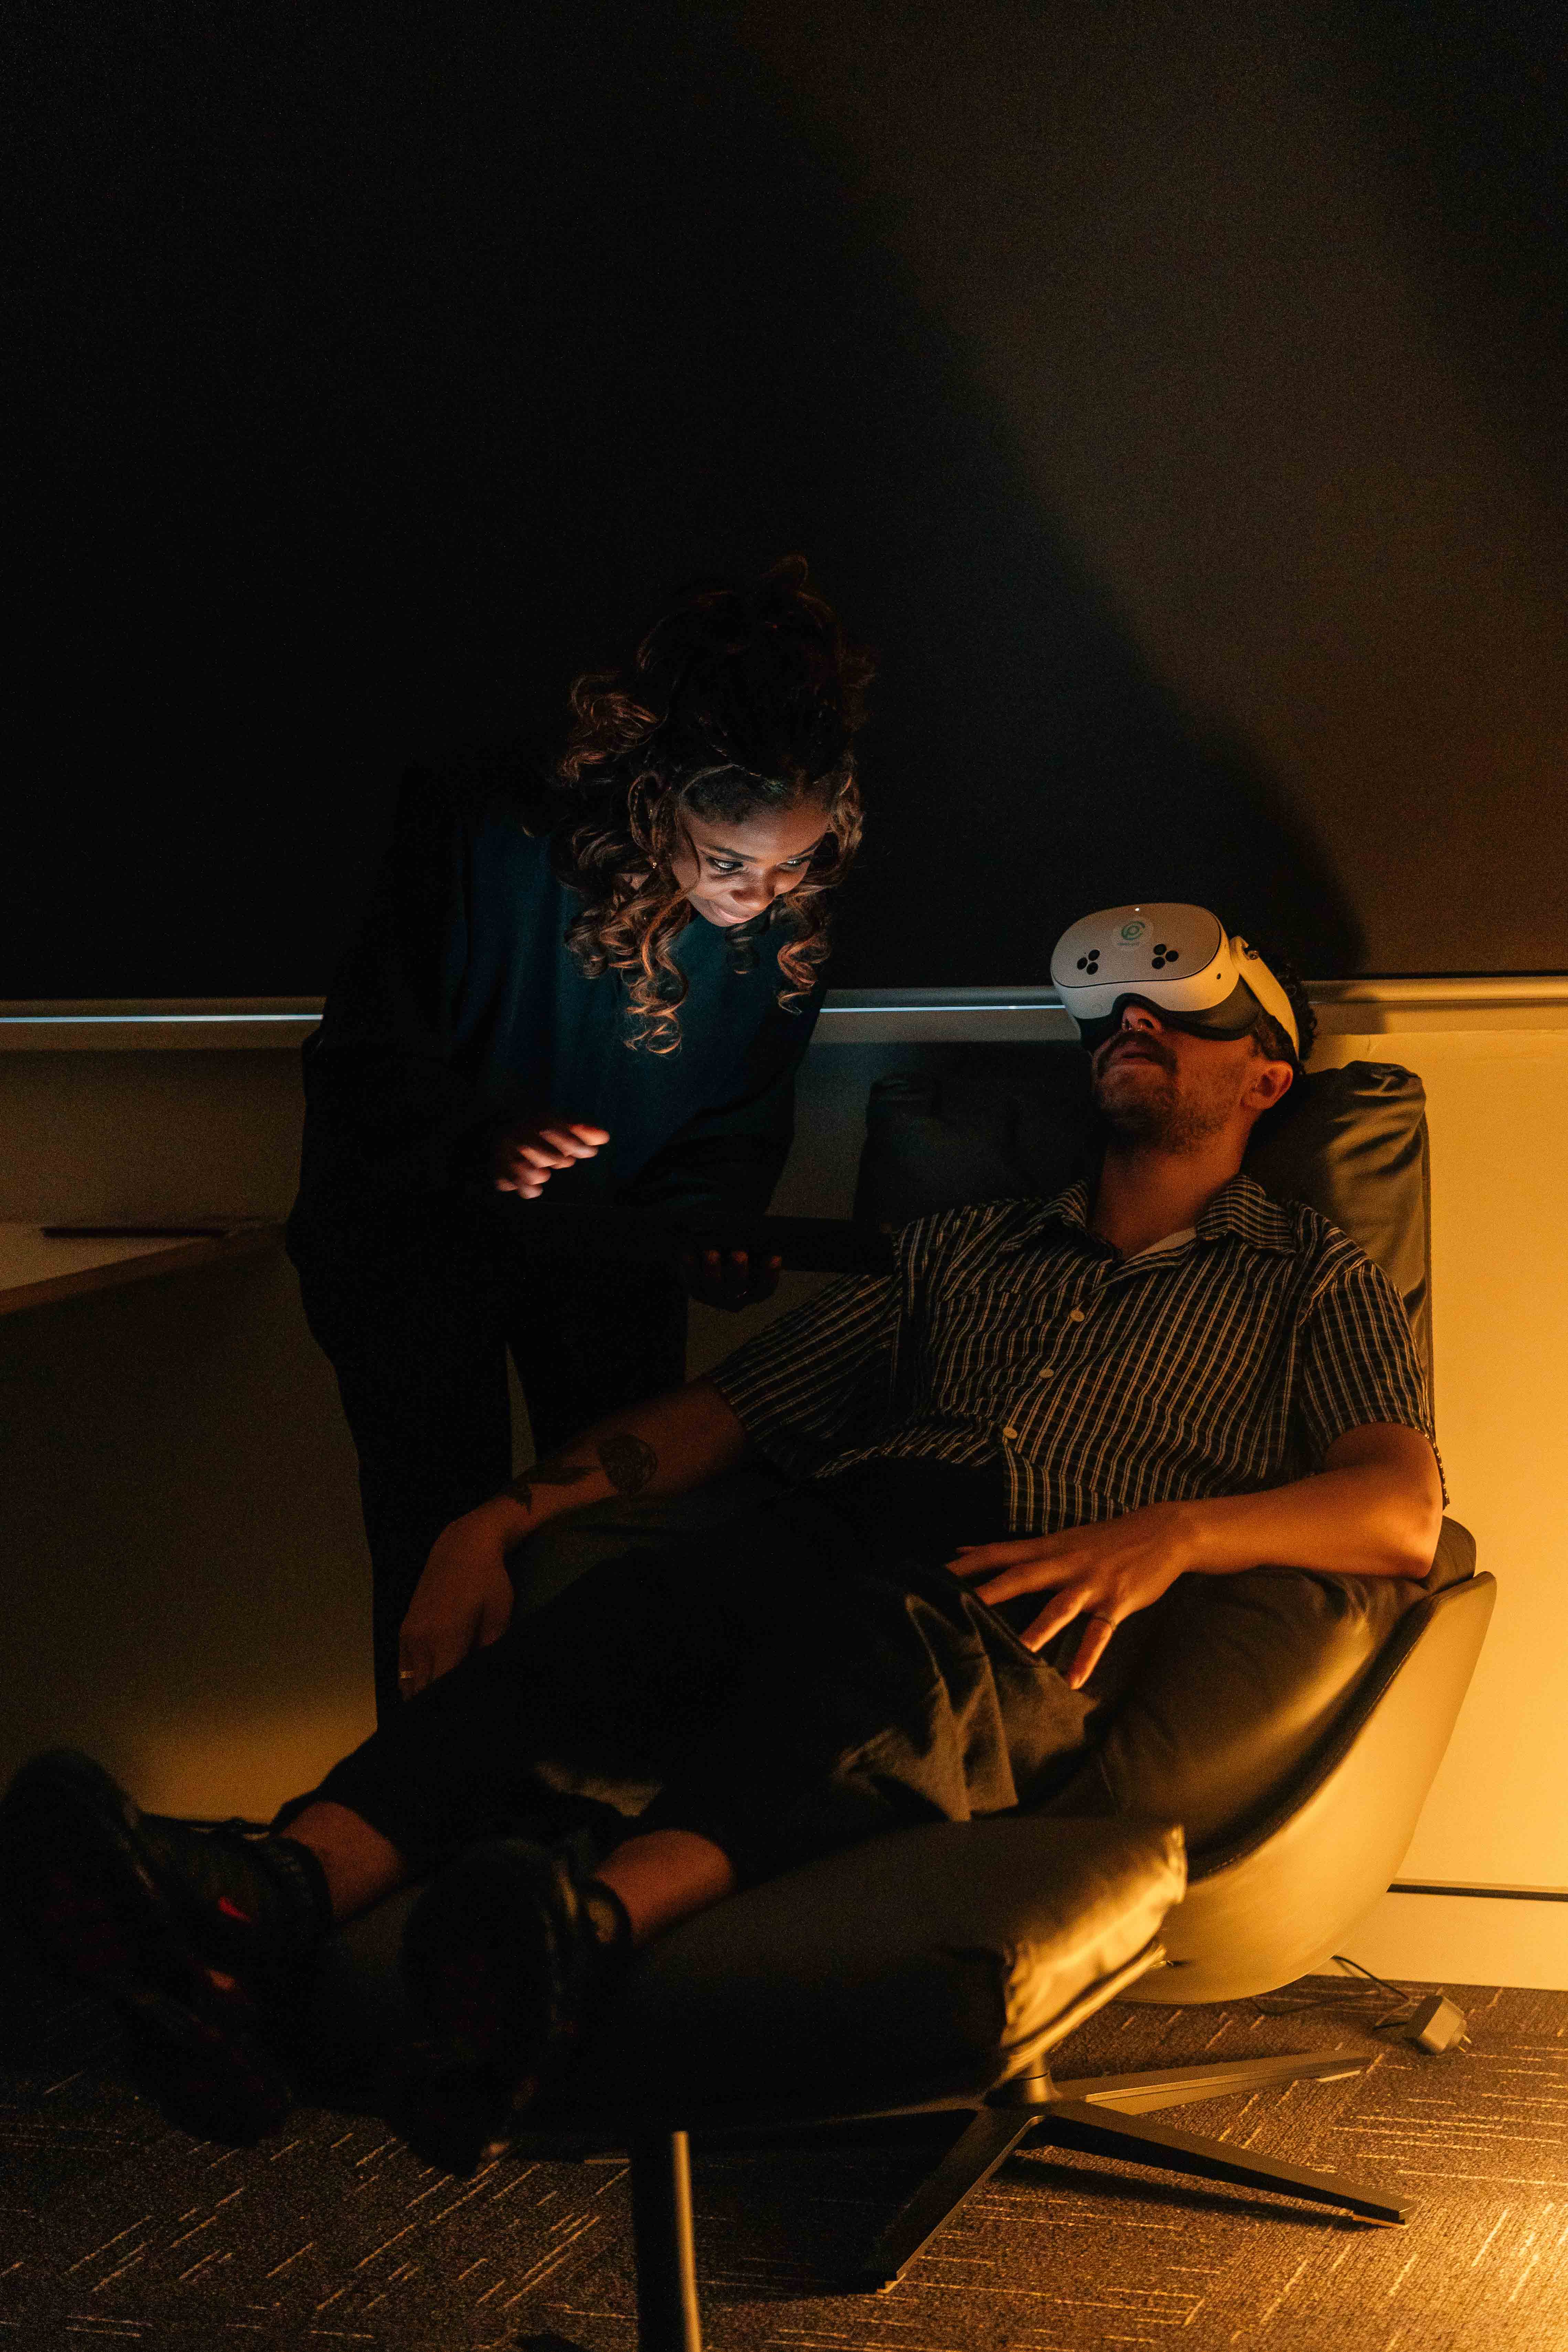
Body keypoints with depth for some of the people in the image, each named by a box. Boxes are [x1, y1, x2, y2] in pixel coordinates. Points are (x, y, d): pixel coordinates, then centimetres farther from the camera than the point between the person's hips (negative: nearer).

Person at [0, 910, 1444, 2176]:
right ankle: (273, 1906, -55)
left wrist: (1174, 1530, -16)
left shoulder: (1311, 1281, 22)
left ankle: (582, 1926, -67)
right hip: (840, 1546, 4)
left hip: (1036, 1649, -4)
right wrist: (513, 1513, 8)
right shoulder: (966, 1249, 33)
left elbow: (1404, 1512, 4)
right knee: (592, 1626, -30)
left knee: (861, 1646, -40)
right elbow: (738, 1403, 24)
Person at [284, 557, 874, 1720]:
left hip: (614, 1233, 4)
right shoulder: (489, 843, -30)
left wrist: (714, 1221, -21)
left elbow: (744, 1115, -1)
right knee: (443, 1555, -5)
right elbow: (365, 1057, -22)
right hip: (420, 1231, -3)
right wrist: (485, 1135, -41)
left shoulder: (791, 915, -16)